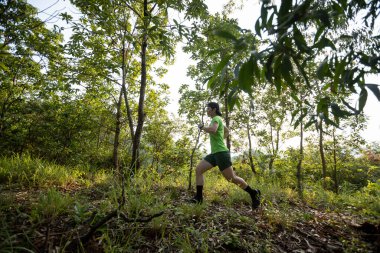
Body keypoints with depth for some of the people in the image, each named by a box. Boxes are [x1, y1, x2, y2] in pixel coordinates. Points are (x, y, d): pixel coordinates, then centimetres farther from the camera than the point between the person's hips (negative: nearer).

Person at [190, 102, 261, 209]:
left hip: (221, 153, -10)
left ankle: (253, 193, 16)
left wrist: (202, 127, -13)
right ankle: (199, 196, 0)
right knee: (198, 169, -1)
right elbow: (227, 131, 36)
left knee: (231, 178, -3)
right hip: (214, 153, 10)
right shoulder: (218, 120, 21)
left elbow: (213, 130, -30)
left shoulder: (216, 118, -8)